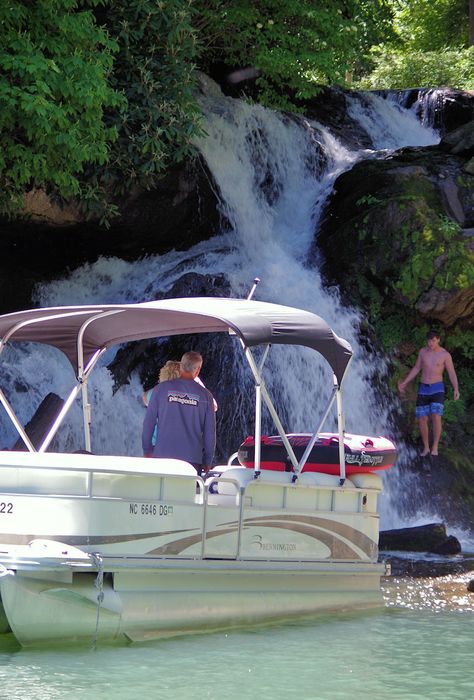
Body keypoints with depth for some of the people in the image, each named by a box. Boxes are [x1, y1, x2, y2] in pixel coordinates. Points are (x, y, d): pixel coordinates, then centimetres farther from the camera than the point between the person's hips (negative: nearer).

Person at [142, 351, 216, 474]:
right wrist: (207, 461, 15)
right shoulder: (205, 395, 3)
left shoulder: (161, 388, 2)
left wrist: (147, 450, 13)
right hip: (193, 459, 0)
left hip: (162, 456, 0)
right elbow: (210, 431, 6)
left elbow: (148, 422, 4)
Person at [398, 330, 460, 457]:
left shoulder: (445, 354, -7)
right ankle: (426, 448, 18)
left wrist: (456, 390, -22)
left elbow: (452, 374, -6)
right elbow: (416, 369, 15)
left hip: (437, 389, -4)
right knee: (422, 420, 1)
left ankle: (435, 447, -10)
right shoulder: (423, 351, 4)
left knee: (436, 418, -21)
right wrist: (404, 383, 10)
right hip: (423, 389, 4)